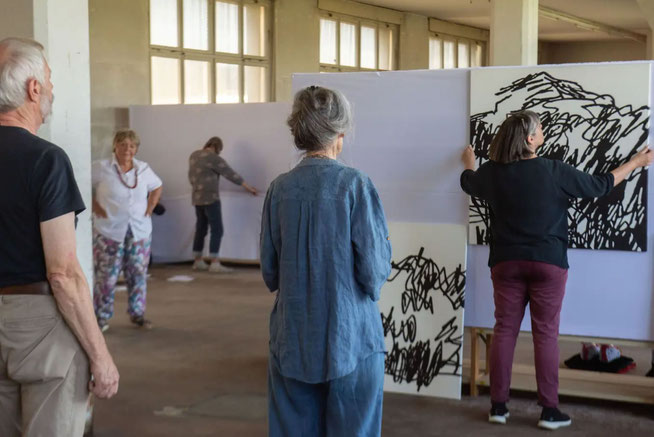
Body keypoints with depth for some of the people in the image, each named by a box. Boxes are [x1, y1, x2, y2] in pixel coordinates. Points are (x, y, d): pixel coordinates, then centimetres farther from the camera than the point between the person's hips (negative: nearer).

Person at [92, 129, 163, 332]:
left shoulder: (144, 169, 6)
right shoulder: (100, 168, -8)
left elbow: (156, 187, 22)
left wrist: (150, 208, 10)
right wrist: (95, 207, -10)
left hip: (140, 231, 4)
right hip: (109, 232, -4)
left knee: (138, 275, 9)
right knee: (107, 276, -2)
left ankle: (137, 313, 21)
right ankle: (102, 316, 9)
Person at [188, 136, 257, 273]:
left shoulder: (194, 155, 9)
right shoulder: (214, 159, -14)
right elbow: (231, 174, -12)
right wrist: (248, 188, -6)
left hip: (197, 199, 8)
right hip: (210, 198, -8)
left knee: (200, 230, 13)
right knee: (217, 231, -7)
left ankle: (198, 261, 16)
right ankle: (214, 264, -11)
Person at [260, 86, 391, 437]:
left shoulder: (280, 188, -2)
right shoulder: (355, 185, -12)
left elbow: (269, 271, 4)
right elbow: (374, 271, -13)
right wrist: (378, 275, 9)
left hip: (292, 342, 4)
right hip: (350, 338, -3)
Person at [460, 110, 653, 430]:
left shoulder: (493, 172, -1)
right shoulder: (554, 171, -10)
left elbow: (468, 182, 22)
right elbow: (599, 186, 0)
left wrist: (469, 162, 45)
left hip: (506, 262, 3)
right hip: (548, 263, -3)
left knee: (504, 330, 8)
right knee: (546, 333, 2)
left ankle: (498, 406, 10)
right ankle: (549, 410, 5)